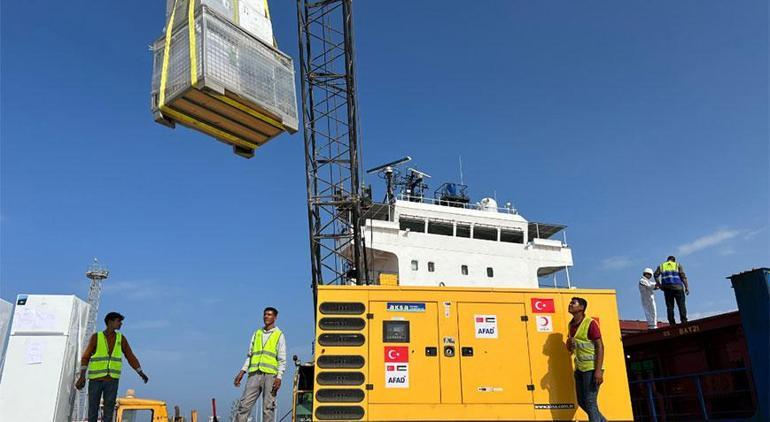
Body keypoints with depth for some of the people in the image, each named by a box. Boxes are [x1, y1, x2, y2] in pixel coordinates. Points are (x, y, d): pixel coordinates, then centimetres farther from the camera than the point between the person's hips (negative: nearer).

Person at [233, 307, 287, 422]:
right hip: (254, 374, 4)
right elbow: (250, 355, 19)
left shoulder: (279, 335, 6)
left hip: (270, 375, -3)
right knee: (244, 404, -3)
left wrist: (279, 377, -11)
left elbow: (282, 359, 0)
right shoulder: (256, 333, 17)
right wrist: (242, 372, 8)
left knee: (268, 407, -3)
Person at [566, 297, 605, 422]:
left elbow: (600, 346, -18)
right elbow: (570, 349, 19)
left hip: (592, 367, -8)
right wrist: (569, 343, -6)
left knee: (590, 401, -8)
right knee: (581, 401, 12)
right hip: (579, 368, 8)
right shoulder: (571, 325, 10)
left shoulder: (590, 323, -13)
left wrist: (598, 370, -25)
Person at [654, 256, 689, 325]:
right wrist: (687, 287, 0)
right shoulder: (678, 265, 13)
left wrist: (659, 285, 5)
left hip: (667, 288, 2)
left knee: (669, 307, 2)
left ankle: (672, 323, -5)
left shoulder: (661, 266, 18)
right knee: (681, 305, -3)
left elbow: (656, 274, 1)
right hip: (677, 287, -2)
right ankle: (684, 322, -14)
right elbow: (683, 276, 1)